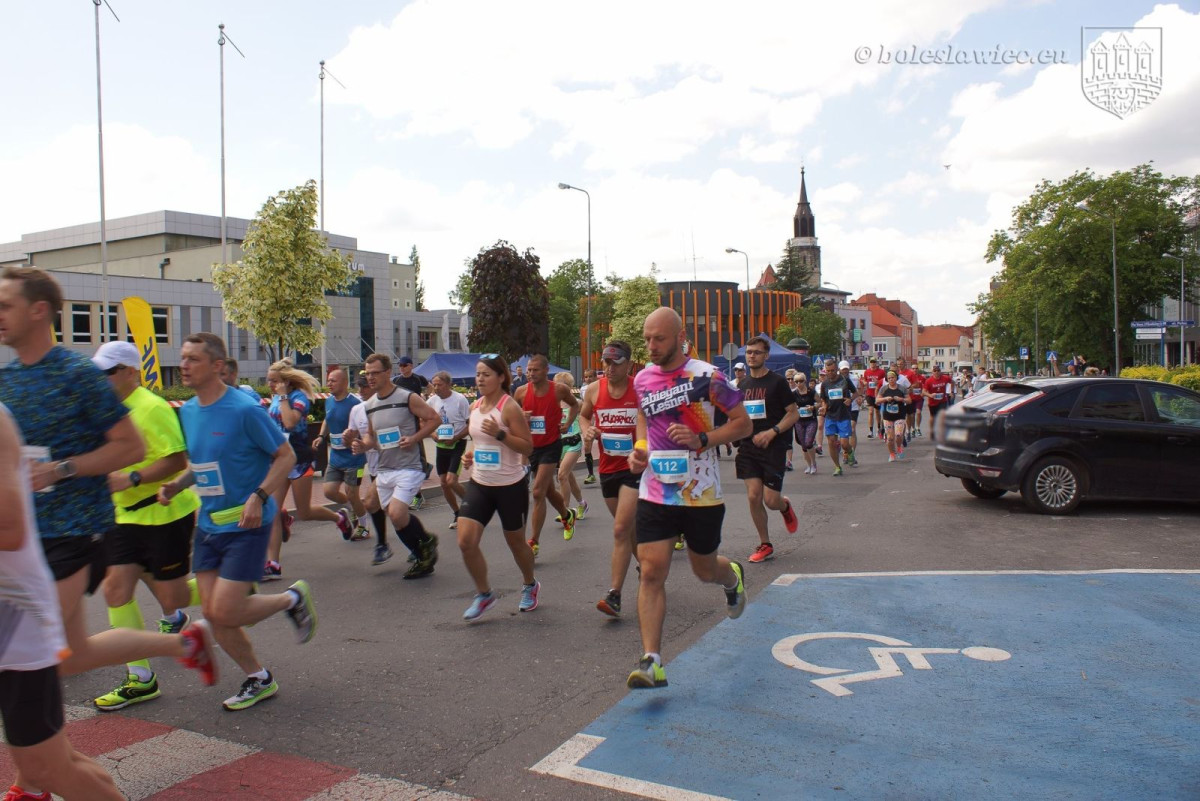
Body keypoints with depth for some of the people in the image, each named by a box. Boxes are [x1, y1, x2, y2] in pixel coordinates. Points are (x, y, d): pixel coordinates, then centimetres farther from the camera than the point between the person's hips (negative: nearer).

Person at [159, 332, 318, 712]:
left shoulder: (244, 410, -16)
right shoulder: (186, 412, 6)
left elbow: (286, 456, -11)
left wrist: (259, 497, -23)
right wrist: (175, 485, 1)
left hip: (246, 524, -7)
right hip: (208, 524, 7)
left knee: (225, 612, -11)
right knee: (212, 612, 6)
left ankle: (293, 598, 16)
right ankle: (258, 679, 24)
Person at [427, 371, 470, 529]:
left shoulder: (460, 399, -14)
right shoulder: (432, 400, 0)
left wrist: (455, 438, -19)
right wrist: (433, 434, -8)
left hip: (457, 444, -6)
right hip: (441, 445, 6)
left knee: (451, 481, -17)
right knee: (443, 483, 8)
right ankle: (458, 515, 25)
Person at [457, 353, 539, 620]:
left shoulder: (509, 407, -14)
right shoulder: (474, 407, 6)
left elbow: (528, 447, -15)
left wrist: (500, 433, -27)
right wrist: (469, 454, 3)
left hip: (510, 486, -5)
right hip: (479, 485, 6)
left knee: (515, 541, 11)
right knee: (466, 541, -7)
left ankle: (530, 585, 39)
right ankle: (484, 594, 13)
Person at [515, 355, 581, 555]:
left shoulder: (559, 390, -9)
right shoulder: (521, 392, -5)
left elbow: (575, 405, 11)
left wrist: (567, 424, -4)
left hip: (551, 446, -4)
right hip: (531, 446, 4)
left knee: (538, 492, -13)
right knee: (548, 491, 19)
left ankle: (533, 542, -7)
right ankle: (567, 516, 49)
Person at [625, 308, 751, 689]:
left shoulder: (706, 376, -11)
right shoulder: (642, 379, 4)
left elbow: (743, 424, -7)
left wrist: (702, 439, -22)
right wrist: (639, 448, 5)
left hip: (702, 494, -3)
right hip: (655, 494, 3)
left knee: (704, 570, 15)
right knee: (651, 572, -8)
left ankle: (733, 577, 52)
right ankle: (651, 662, -6)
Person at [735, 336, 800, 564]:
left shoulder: (777, 382, -4)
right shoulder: (742, 385, 11)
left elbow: (794, 414, -6)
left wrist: (772, 432, -18)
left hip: (773, 448, -4)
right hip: (749, 447, 4)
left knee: (771, 500, -6)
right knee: (753, 497, -3)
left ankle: (785, 506, 32)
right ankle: (765, 545, 12)